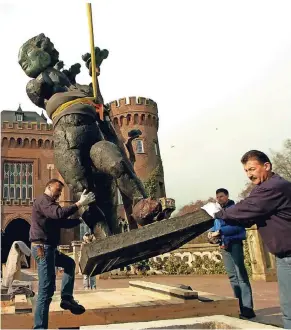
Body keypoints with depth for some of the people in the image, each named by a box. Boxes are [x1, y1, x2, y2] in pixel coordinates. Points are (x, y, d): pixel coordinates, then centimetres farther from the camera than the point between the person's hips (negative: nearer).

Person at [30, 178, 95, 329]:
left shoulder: (50, 203, 23)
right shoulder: (43, 200, -10)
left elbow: (64, 222, 20)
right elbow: (59, 214, -30)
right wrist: (79, 204, -29)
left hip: (48, 248, 11)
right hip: (42, 247, -11)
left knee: (69, 263, 25)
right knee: (46, 289, -10)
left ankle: (67, 298, 16)